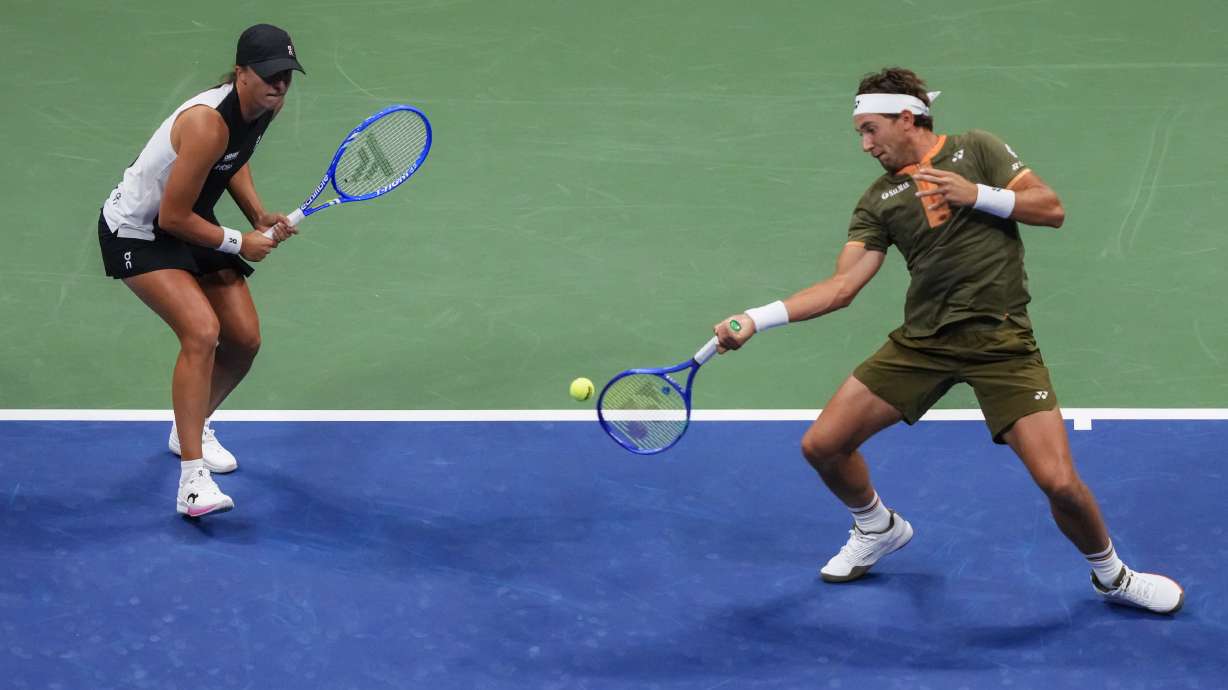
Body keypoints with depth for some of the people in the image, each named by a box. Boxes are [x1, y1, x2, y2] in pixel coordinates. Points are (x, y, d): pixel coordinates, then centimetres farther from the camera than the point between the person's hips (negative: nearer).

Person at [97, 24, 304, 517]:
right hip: (136, 232, -9)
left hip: (190, 228, 9)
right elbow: (172, 217, -27)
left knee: (244, 338, 4)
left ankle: (191, 429, 33)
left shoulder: (266, 108, -7)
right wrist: (239, 244, -16)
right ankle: (192, 481, -26)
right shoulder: (208, 125, -34)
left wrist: (259, 214, 0)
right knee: (201, 331, -27)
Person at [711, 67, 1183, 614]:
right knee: (822, 445, 0)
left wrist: (976, 195, -15)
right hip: (921, 342, 4)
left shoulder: (975, 150, 3)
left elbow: (1052, 209, -2)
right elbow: (841, 286, -1)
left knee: (1059, 481, -17)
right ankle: (878, 529, 32)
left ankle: (1111, 574, 13)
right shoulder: (878, 202, 7)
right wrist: (756, 319, -12)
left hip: (1001, 342, -4)